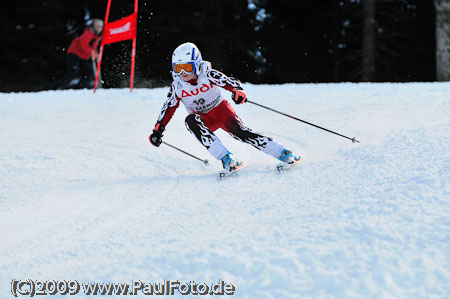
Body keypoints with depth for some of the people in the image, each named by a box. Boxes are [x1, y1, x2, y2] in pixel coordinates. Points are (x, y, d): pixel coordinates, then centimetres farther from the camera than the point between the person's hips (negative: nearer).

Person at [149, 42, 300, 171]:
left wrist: (238, 90, -46)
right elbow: (168, 108, 0)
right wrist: (158, 130, -5)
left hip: (220, 109, -2)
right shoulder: (177, 86, -11)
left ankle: (282, 153, -25)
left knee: (239, 131, -28)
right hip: (204, 121, 2)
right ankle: (225, 157, -40)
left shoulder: (208, 75, -18)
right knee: (190, 120, -32)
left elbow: (230, 82, -23)